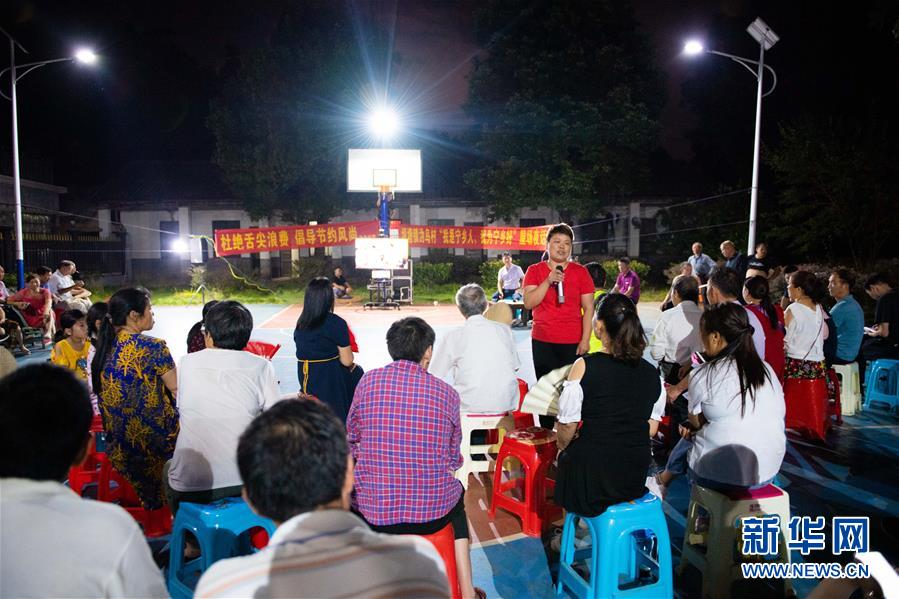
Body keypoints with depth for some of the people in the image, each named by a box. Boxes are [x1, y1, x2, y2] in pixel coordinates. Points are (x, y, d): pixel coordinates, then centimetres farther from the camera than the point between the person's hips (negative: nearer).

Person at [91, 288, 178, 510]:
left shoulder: (102, 348, 2)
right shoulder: (153, 347, -18)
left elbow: (94, 392, 10)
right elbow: (178, 391, -16)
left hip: (119, 445, 7)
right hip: (157, 438, -6)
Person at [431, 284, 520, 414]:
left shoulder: (452, 337, -6)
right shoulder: (504, 330, 3)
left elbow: (434, 377, -2)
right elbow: (515, 367, 12)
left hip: (470, 407, -3)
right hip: (506, 404, 3)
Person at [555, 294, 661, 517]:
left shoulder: (584, 366, -17)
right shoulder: (652, 373, -2)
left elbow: (568, 424, -12)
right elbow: (651, 427, 7)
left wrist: (562, 447, 8)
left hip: (592, 478, -4)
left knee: (566, 456, 27)